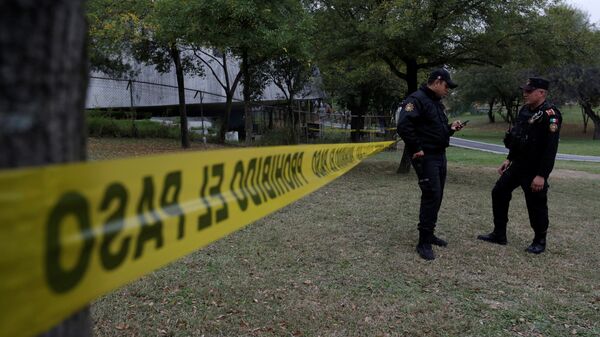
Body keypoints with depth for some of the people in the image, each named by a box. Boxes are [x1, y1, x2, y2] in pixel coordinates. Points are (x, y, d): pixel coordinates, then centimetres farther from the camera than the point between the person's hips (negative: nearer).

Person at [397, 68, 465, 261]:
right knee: (431, 195, -12)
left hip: (440, 156, 10)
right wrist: (416, 149, -23)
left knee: (436, 196, 13)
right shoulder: (417, 99, -14)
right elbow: (403, 125, -27)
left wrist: (451, 128, 6)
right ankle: (423, 242, -5)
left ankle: (429, 234, 26)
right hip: (425, 157, -10)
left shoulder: (437, 102, 18)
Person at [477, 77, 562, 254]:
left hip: (534, 170, -9)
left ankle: (539, 241, 22)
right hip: (517, 165, 9)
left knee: (536, 205, 2)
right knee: (499, 193, 10)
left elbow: (550, 148, -23)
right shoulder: (525, 110, 9)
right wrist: (509, 159, 16)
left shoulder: (550, 114, -19)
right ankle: (499, 234, 21)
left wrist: (541, 175, -25)